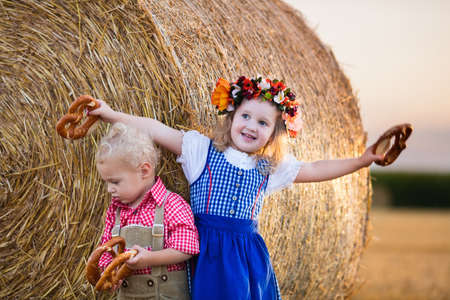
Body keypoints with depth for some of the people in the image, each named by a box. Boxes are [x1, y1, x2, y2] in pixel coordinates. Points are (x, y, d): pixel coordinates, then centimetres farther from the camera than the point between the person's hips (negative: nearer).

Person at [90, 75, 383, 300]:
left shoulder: (271, 167, 11)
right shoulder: (202, 150, 1)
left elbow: (315, 170, 18)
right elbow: (157, 131, -5)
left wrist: (361, 160, 17)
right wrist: (112, 114, -11)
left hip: (248, 253, 3)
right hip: (207, 252, -3)